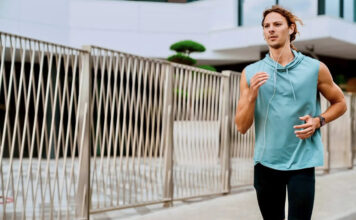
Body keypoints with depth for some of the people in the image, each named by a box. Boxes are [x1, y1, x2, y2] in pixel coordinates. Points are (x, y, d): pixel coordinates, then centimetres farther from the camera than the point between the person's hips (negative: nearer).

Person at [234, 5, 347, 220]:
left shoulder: (315, 68, 0)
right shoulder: (250, 73, 2)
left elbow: (340, 103, 13)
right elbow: (242, 127, 0)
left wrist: (319, 121, -6)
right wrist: (252, 95, -16)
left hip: (302, 162, -2)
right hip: (265, 162, 2)